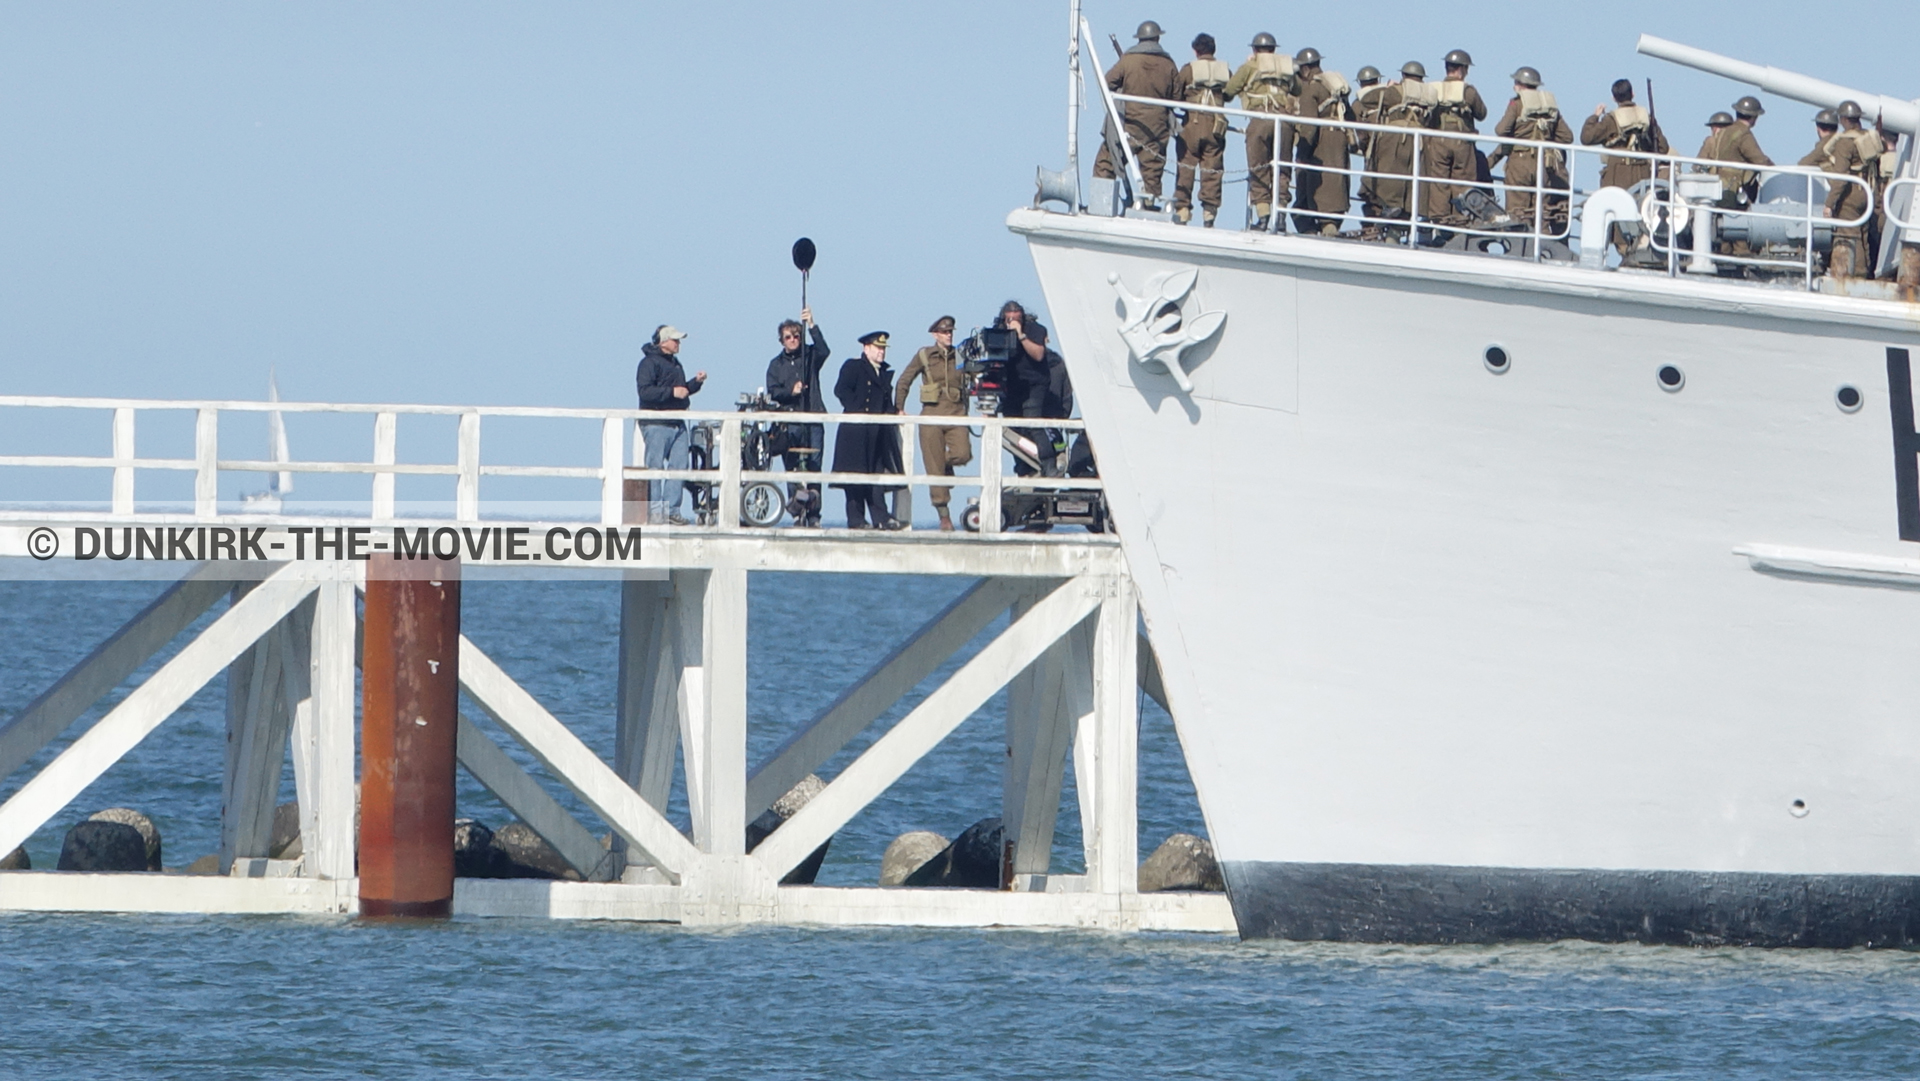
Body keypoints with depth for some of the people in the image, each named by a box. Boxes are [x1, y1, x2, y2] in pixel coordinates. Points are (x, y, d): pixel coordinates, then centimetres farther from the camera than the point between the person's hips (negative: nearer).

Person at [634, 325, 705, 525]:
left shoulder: (674, 363, 21)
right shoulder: (650, 362, -7)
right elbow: (645, 391, -18)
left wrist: (696, 382, 11)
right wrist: (671, 392, -22)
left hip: (677, 424, 8)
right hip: (656, 424, -8)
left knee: (679, 466, 3)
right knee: (654, 466, -6)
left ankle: (672, 509, 7)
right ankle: (654, 510, -5)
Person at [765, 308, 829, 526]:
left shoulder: (810, 356, 11)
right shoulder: (776, 364, 14)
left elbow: (824, 351, -11)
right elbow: (772, 392, 5)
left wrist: (812, 326, -17)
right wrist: (791, 391, -13)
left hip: (813, 420, -1)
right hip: (789, 423, 1)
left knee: (814, 466, -5)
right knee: (792, 469, -3)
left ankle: (813, 514, -3)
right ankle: (796, 513, 0)